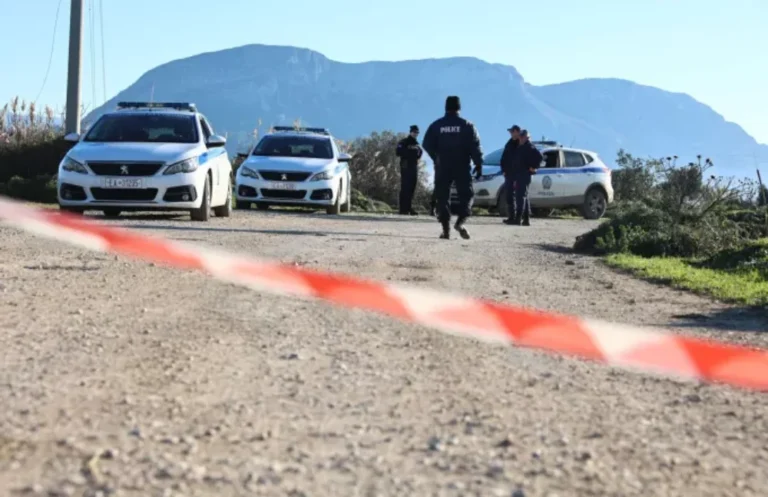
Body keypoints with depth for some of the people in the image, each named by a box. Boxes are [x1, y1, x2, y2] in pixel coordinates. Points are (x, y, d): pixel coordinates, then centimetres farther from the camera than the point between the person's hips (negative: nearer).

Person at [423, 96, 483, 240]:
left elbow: (427, 145, 3)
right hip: (462, 167, -1)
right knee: (466, 194, 8)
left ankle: (446, 229, -3)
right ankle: (460, 222, -15)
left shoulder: (436, 125, 2)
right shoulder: (467, 125, -2)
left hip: (442, 168, 1)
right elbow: (475, 146, -7)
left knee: (442, 197, 5)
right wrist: (478, 164, -2)